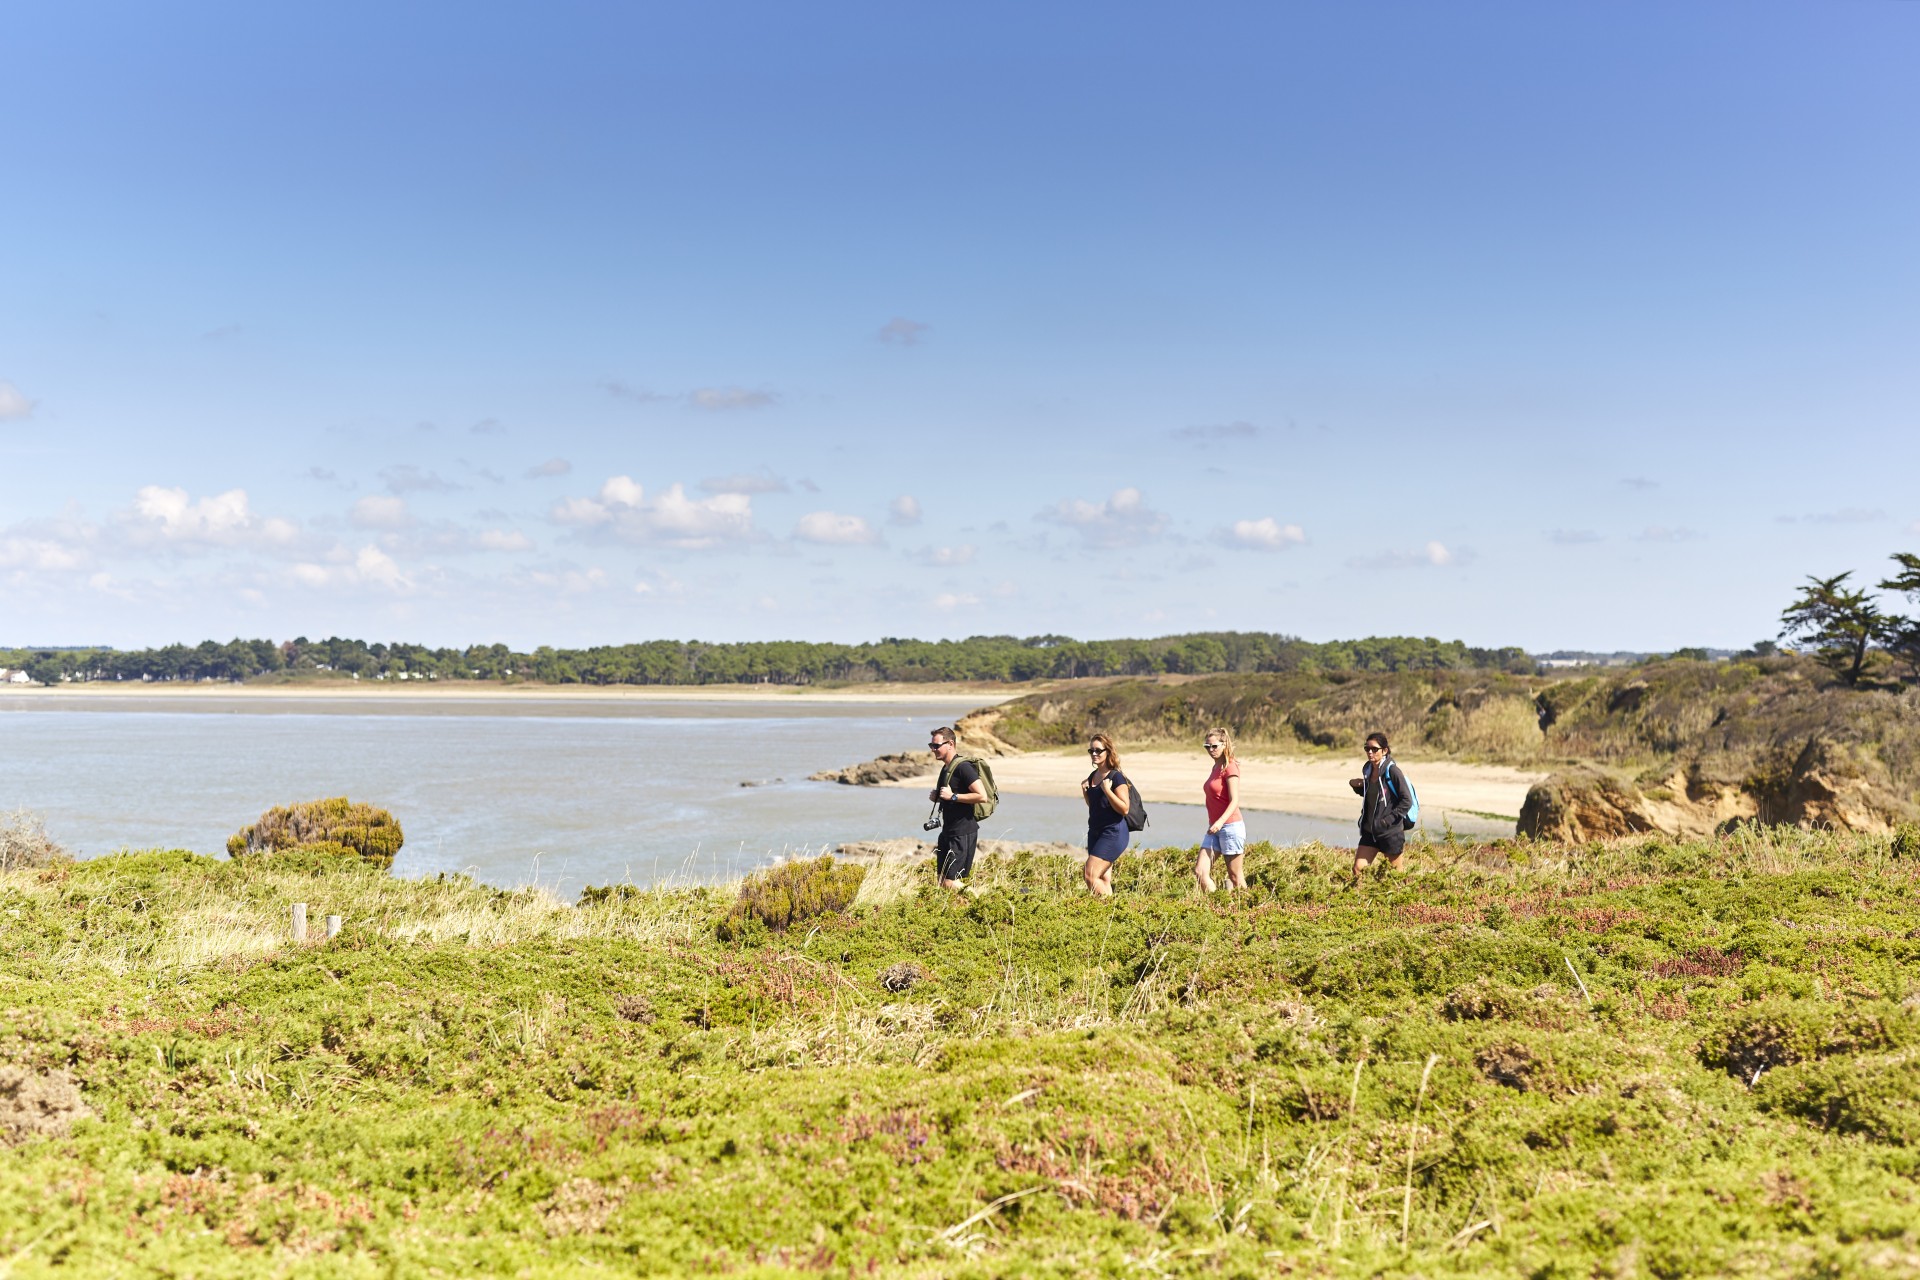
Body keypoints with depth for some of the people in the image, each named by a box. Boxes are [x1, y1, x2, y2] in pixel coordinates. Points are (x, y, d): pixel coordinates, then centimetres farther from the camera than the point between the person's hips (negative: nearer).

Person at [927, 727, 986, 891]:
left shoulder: (963, 767, -16)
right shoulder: (946, 768, 14)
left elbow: (982, 796, -23)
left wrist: (953, 796, -20)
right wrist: (937, 797, 8)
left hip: (963, 833, -10)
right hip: (948, 832, 10)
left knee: (950, 883, -11)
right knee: (943, 882, 11)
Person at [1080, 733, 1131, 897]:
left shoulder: (1116, 777, -12)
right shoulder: (1092, 776, 11)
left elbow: (1124, 809, -17)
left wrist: (1107, 790, -24)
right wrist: (1085, 792, 4)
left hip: (1113, 833, -8)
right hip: (1095, 832, 8)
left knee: (1091, 876, -15)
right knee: (1103, 879, 7)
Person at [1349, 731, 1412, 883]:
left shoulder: (1391, 770, -15)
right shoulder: (1368, 770, 7)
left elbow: (1407, 801, -16)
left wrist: (1388, 819, -18)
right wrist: (1356, 785, 5)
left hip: (1391, 831, -7)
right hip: (1370, 830, 7)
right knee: (1358, 869, 2)